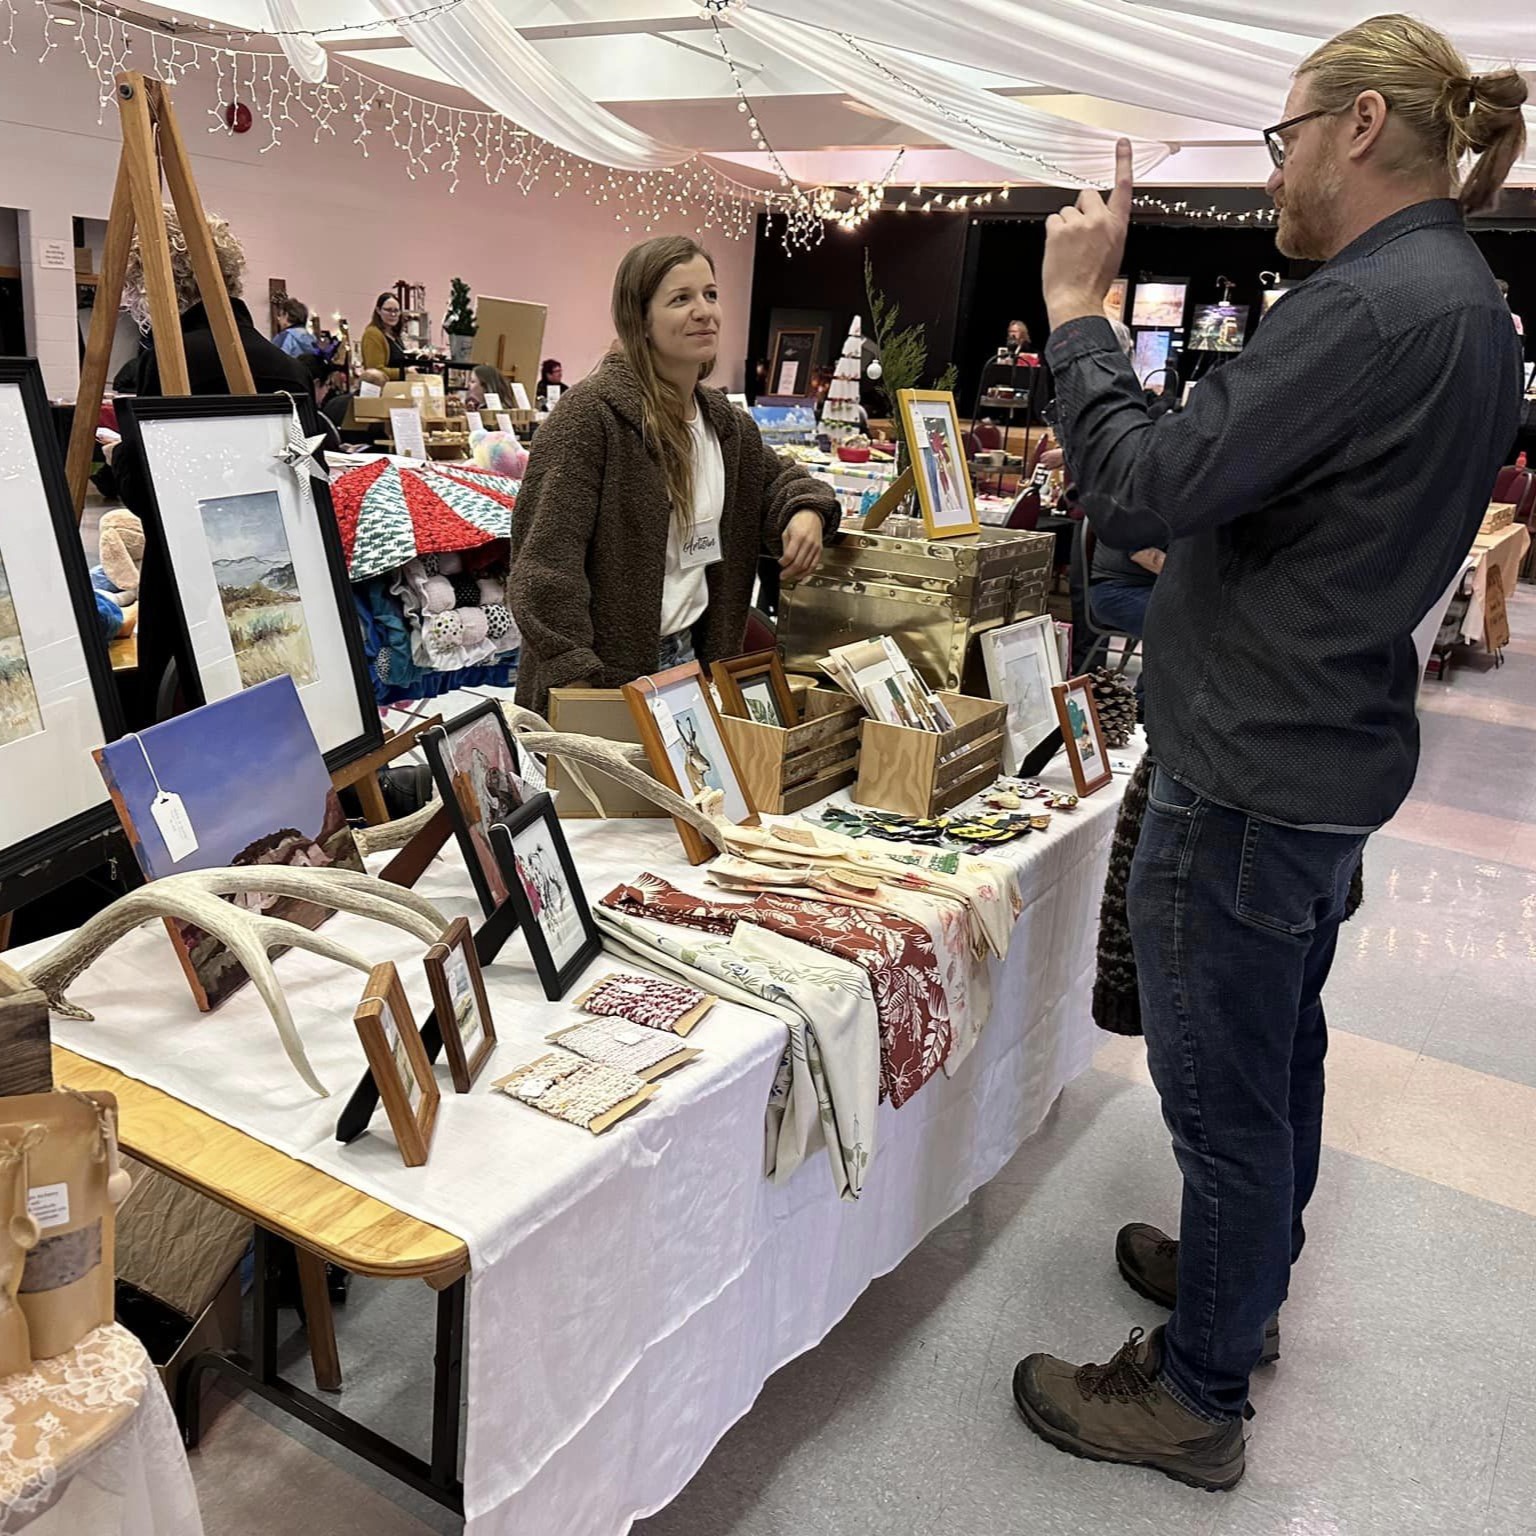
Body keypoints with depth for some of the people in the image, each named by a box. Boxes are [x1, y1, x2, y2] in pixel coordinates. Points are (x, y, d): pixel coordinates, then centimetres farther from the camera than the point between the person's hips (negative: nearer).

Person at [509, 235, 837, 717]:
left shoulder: (727, 424, 8)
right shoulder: (589, 413, -17)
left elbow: (775, 478, 27)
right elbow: (547, 555, -21)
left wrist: (806, 510, 3)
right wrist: (572, 678, -27)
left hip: (692, 659, 7)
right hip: (602, 674, -7)